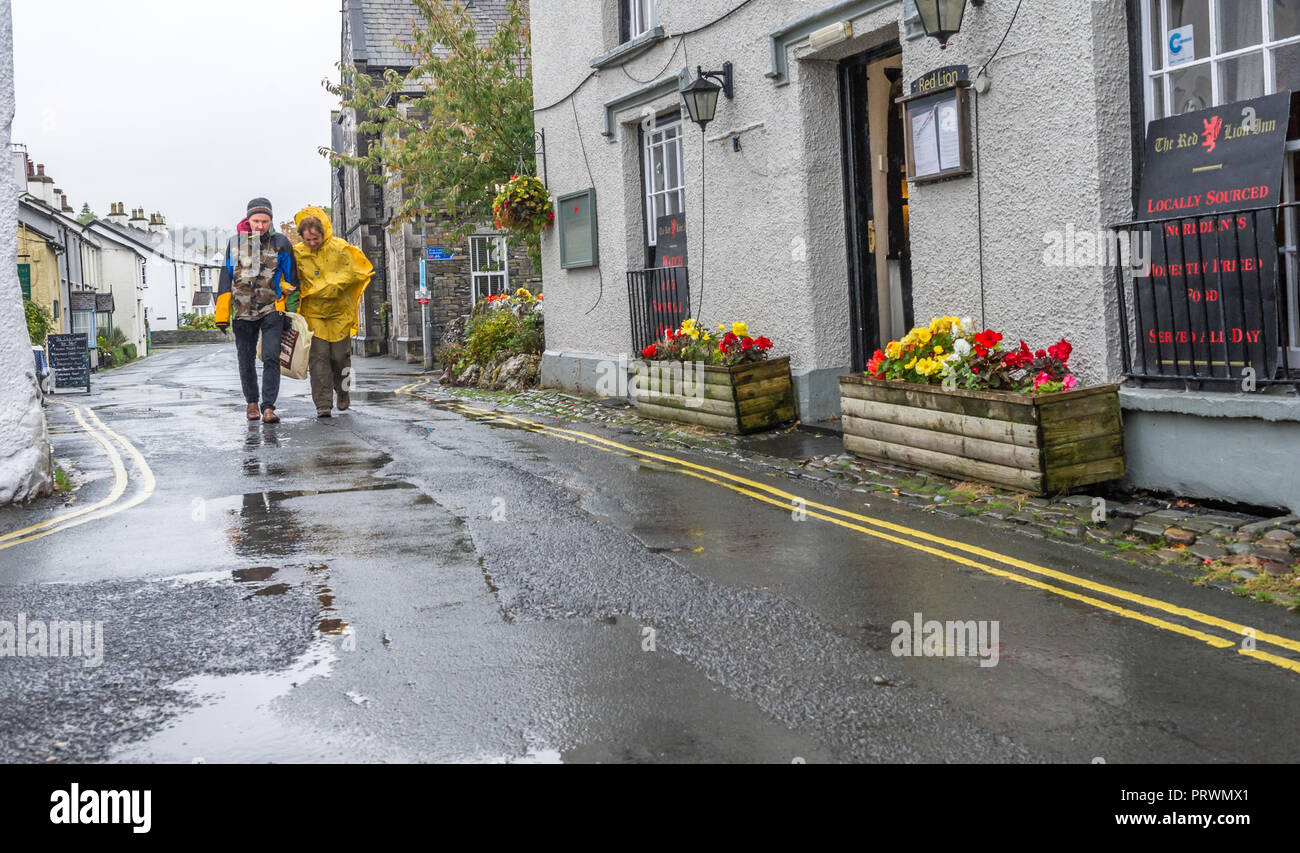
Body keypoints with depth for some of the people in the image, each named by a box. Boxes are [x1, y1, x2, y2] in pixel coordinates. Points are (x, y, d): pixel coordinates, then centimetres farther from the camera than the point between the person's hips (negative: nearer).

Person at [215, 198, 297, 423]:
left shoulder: (281, 243, 1)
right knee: (246, 361, 11)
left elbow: (291, 278, 5)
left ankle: (268, 407, -16)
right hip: (242, 312, 3)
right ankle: (251, 402, 29)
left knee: (271, 358, -15)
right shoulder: (235, 243, 7)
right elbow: (226, 279, 10)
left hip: (272, 311, -3)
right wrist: (222, 314, 5)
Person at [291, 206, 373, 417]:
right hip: (313, 313, 0)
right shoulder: (297, 253, -2)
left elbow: (351, 274, -8)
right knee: (319, 357, -7)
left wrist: (330, 287, -18)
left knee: (340, 356, 4)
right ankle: (323, 404, -6)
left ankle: (343, 391, 31)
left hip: (339, 311, 0)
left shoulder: (340, 248, -7)